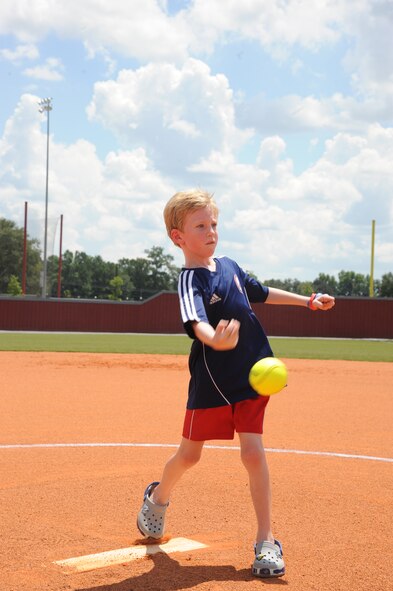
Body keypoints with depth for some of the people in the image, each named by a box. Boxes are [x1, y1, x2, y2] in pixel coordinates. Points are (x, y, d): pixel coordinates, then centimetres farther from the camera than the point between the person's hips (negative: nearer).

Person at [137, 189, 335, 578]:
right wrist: (215, 339, -59)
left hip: (250, 377, 4)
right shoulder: (190, 281, -16)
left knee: (253, 452, -2)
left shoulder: (229, 266, 5)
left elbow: (260, 292, 25)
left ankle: (266, 541, 4)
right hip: (211, 381, -4)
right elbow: (196, 321, -37)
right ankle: (158, 497, 41)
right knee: (189, 454, 9)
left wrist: (307, 301, 29)